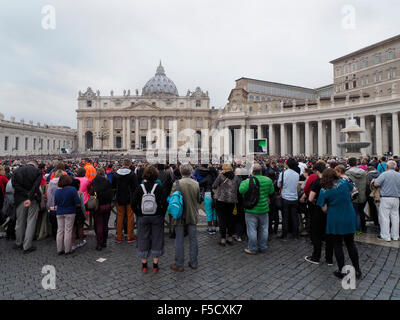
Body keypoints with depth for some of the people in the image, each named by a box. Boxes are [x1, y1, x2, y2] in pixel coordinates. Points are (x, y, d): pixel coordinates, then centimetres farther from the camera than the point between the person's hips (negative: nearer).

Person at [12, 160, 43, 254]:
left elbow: (14, 184, -8)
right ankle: (27, 246, 7)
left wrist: (27, 193, -11)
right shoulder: (38, 171, -5)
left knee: (20, 222, 17)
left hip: (20, 199, 3)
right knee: (31, 222, 5)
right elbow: (36, 186, -17)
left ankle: (18, 243, 33)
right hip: (33, 200, -3)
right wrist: (30, 197, -19)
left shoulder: (17, 170, 3)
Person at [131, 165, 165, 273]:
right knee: (156, 239, 11)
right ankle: (155, 265, 19)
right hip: (157, 217, -1)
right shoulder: (159, 187, -11)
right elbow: (164, 203, -13)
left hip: (143, 217, 1)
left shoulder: (140, 188, -8)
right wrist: (162, 214, 1)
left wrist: (139, 214, 5)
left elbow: (133, 204, -8)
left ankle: (144, 265, 23)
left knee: (143, 239, 13)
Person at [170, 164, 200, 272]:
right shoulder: (196, 184, -6)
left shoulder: (176, 184, -15)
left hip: (180, 215, -2)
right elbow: (198, 199, 2)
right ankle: (193, 263, 23)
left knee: (179, 241, 8)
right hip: (193, 215, 2)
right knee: (193, 240, 13)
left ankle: (179, 265, 15)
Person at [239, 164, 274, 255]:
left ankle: (252, 248, 14)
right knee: (263, 229, 16)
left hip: (251, 210, -4)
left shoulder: (249, 181, -17)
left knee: (252, 230, 5)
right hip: (264, 209, 4)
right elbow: (271, 192, 7)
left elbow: (241, 190, -27)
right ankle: (263, 248, 27)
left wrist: (243, 182, -9)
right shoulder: (268, 180, -3)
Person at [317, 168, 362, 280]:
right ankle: (357, 269, 26)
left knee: (337, 245, 10)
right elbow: (352, 189, 14)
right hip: (349, 218, 3)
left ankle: (342, 271, 18)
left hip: (335, 221, -3)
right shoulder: (343, 181, -7)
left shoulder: (324, 190, -12)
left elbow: (324, 209, -8)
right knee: (351, 243, 17)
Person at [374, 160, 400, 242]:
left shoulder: (384, 174, -11)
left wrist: (375, 180, 6)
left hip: (385, 198, -5)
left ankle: (385, 236, 6)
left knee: (384, 217, 1)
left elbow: (376, 184, -14)